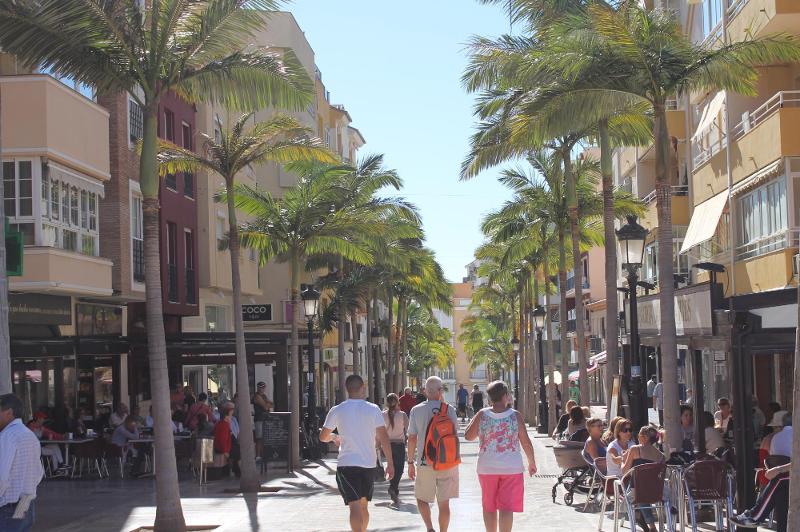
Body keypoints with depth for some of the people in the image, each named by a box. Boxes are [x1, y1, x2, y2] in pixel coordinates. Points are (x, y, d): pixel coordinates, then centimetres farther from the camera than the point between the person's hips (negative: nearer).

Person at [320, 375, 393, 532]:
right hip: (369, 464, 2)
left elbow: (323, 437, 6)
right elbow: (383, 437, -5)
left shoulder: (337, 411, -3)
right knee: (364, 505, 19)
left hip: (347, 463, -2)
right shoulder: (373, 409, -2)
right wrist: (390, 463, 0)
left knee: (355, 506, -11)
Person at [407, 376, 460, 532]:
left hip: (425, 463, 0)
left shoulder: (416, 410, -3)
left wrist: (410, 462, 7)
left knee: (421, 498, 15)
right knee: (444, 502, 9)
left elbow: (412, 438, -2)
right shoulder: (449, 409, -5)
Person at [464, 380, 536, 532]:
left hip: (487, 468, 2)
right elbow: (526, 443, -4)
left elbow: (468, 436, 3)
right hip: (512, 467, -1)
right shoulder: (515, 415, -8)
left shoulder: (482, 415, -6)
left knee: (489, 507, 15)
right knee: (507, 508, 0)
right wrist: (532, 463, 10)